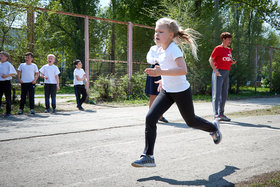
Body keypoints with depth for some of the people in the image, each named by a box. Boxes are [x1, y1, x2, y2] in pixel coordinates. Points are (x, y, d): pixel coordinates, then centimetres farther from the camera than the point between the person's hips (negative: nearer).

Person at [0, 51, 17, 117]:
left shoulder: (8, 64, -4)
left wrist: (7, 75, -18)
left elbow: (14, 73, -7)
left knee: (8, 98, -1)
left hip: (6, 82, -6)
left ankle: (8, 112, 5)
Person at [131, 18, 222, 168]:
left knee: (190, 121, 14)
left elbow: (183, 70, -35)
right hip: (167, 91, 7)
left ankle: (213, 128, 47)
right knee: (150, 118, -10)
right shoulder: (161, 50, 5)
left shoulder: (174, 49, -21)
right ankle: (148, 156, -6)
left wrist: (161, 72, -44)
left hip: (181, 91, -7)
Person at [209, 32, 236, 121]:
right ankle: (216, 115, -13)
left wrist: (233, 62, 3)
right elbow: (211, 59, -9)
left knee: (224, 95, 10)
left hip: (226, 73, 8)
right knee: (217, 94, -10)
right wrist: (215, 70, -20)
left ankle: (221, 114, 18)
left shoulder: (229, 50, 17)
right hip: (219, 73, -8)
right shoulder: (218, 48, -5)